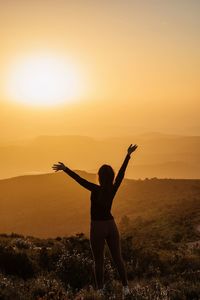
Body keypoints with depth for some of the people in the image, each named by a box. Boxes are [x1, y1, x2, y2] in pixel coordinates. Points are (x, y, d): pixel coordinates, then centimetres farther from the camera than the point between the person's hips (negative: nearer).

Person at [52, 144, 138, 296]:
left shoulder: (96, 190, -18)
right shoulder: (113, 189, -6)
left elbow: (79, 179, -21)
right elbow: (122, 172, 2)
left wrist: (65, 169, -19)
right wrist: (128, 155, 9)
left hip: (97, 227, -4)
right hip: (111, 225, 4)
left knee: (99, 261, 5)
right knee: (118, 258, 11)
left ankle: (100, 290, 9)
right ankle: (126, 287, 9)